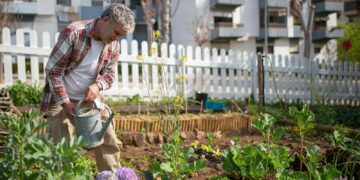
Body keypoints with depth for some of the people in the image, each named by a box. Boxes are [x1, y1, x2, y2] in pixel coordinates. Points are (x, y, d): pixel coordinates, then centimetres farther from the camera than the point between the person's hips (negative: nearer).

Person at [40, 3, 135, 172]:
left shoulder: (114, 44, -5)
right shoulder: (74, 33, -23)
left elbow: (109, 74, 4)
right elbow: (53, 69, -19)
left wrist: (97, 85, -20)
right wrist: (65, 102, -20)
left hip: (91, 98, 5)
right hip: (61, 98, -5)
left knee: (108, 141, 7)